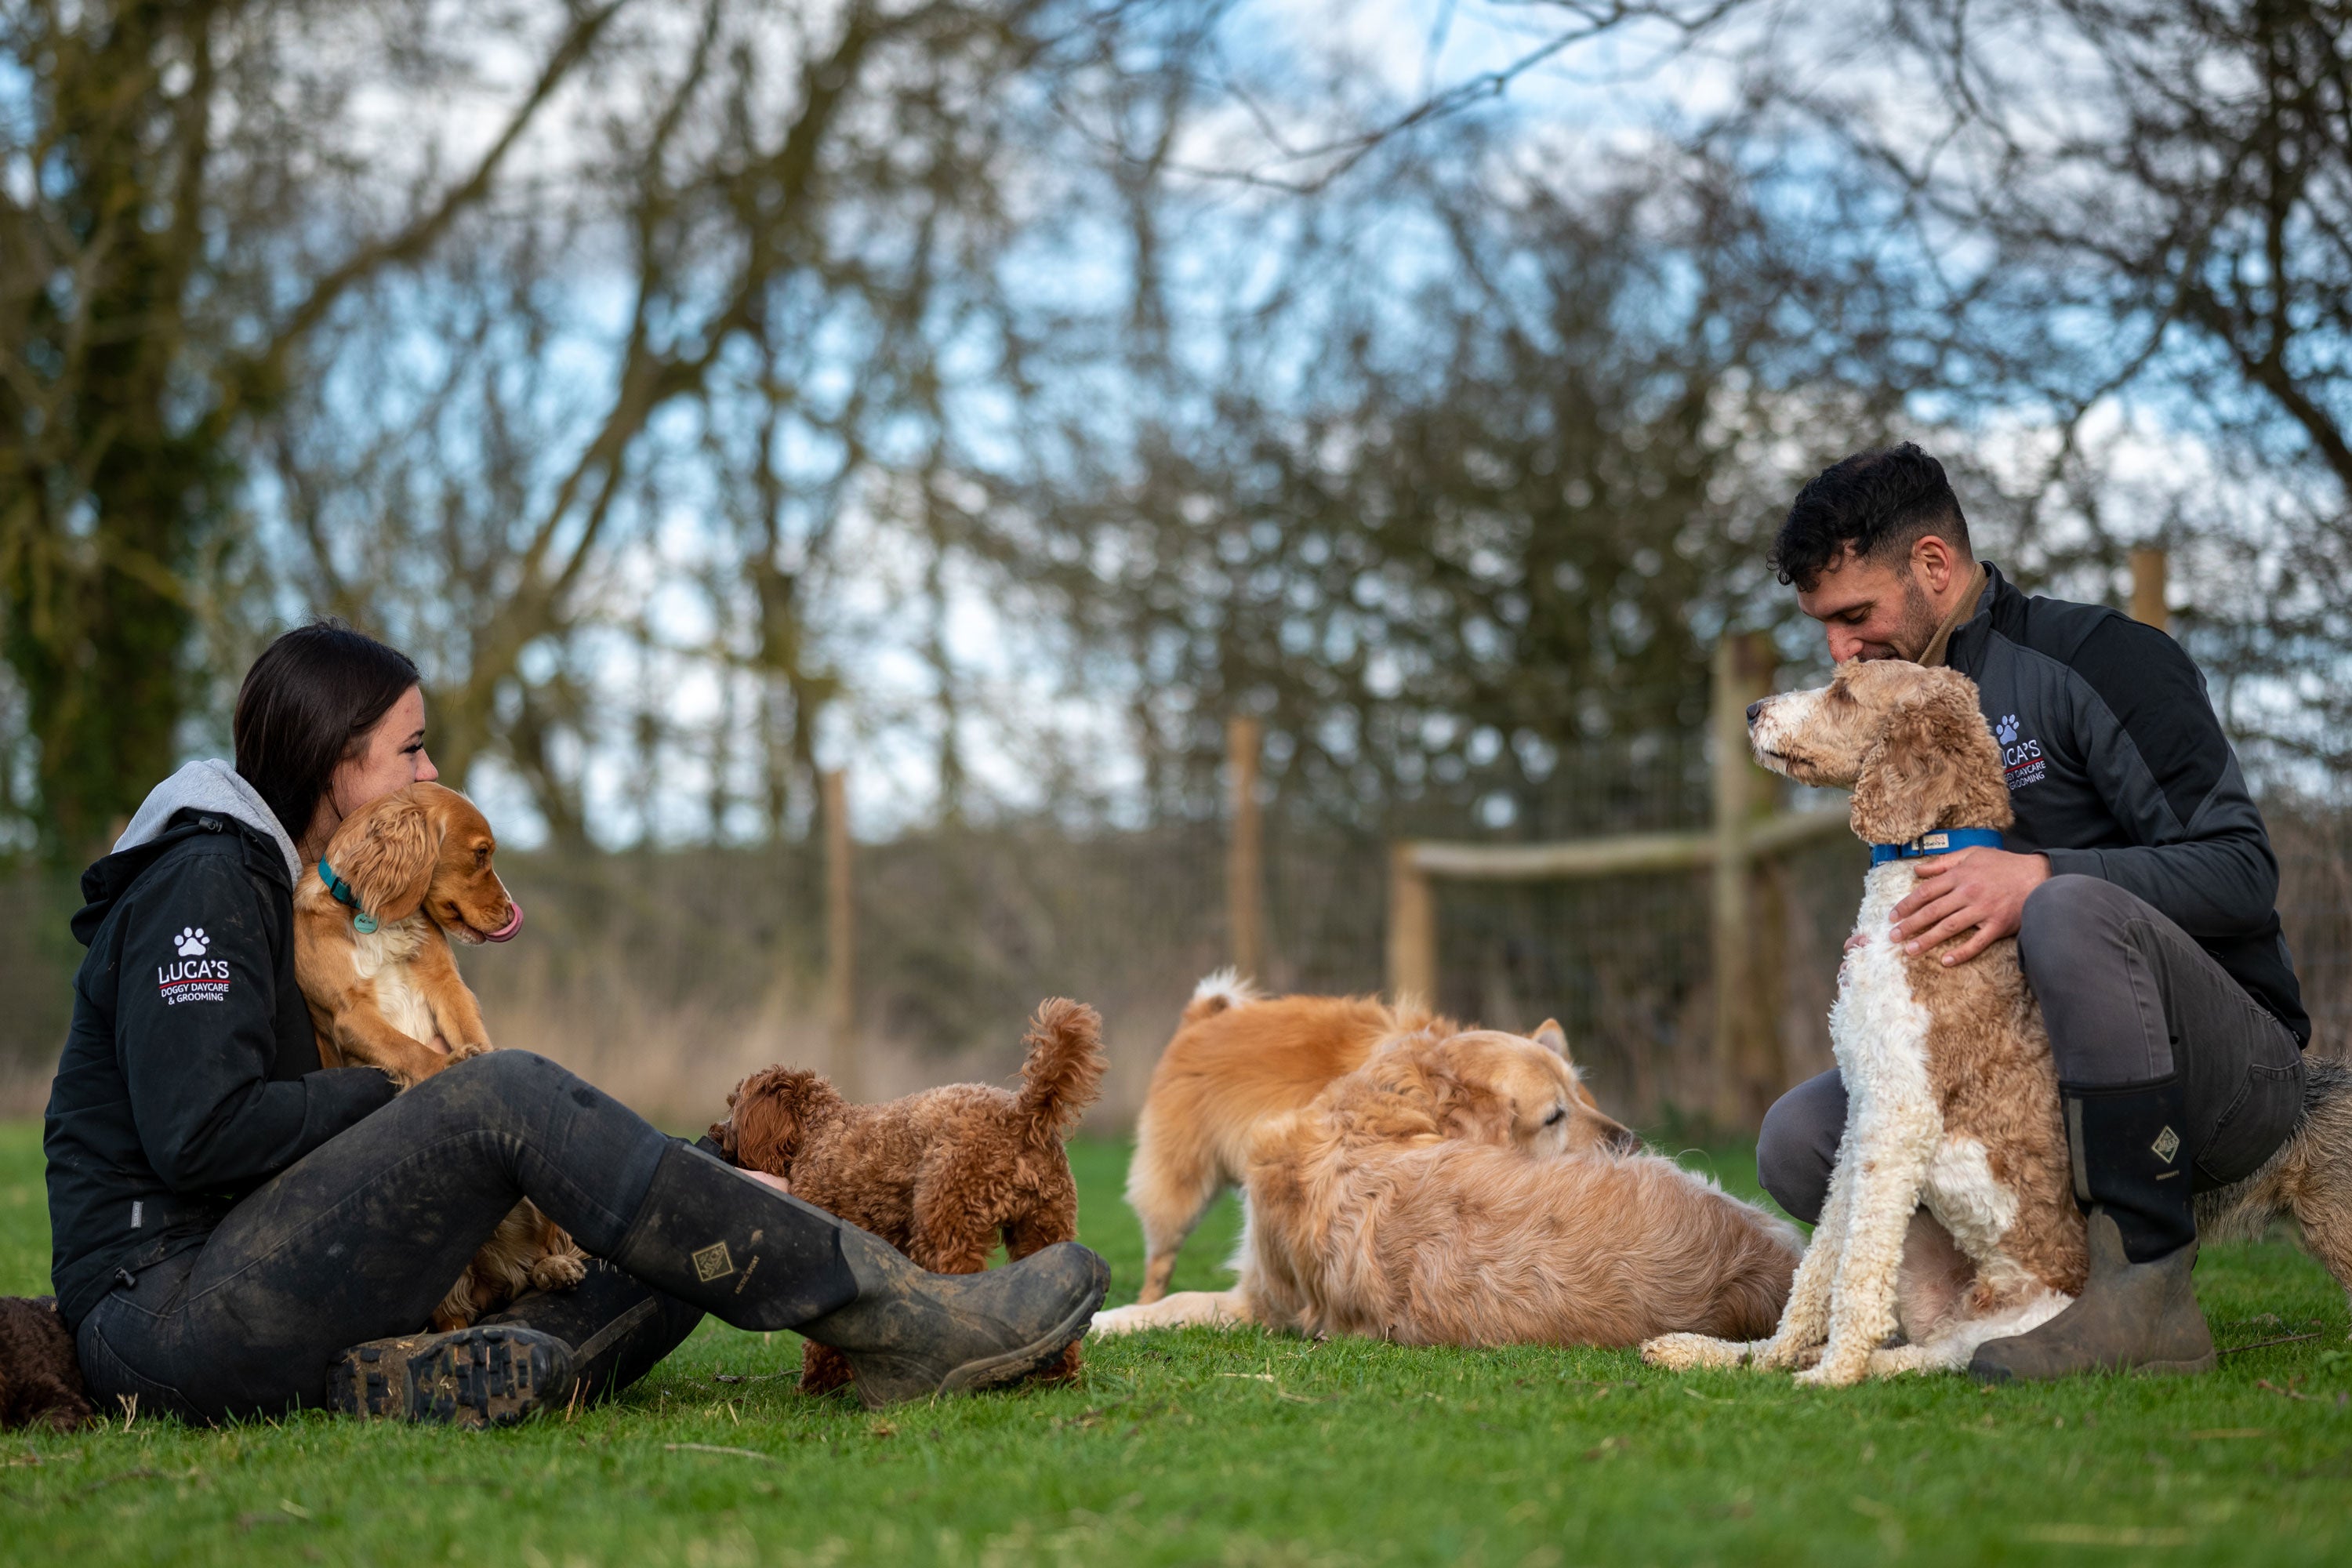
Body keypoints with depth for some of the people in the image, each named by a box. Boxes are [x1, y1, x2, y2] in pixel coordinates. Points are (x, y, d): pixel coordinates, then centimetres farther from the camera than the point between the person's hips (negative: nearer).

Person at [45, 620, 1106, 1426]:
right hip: (162, 1308, -10)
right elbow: (201, 1133, -19)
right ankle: (889, 1318, -25)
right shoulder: (201, 880, -6)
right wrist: (389, 1098, -5)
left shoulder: (264, 882, 25)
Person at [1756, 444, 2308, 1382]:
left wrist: (2042, 879, -30)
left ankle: (2147, 1300, -32)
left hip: (2233, 1071, -6)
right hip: (2041, 1092, 7)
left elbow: (2242, 872, -17)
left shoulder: (2096, 658, -9)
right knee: (1799, 1140, -12)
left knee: (2073, 911, -37)